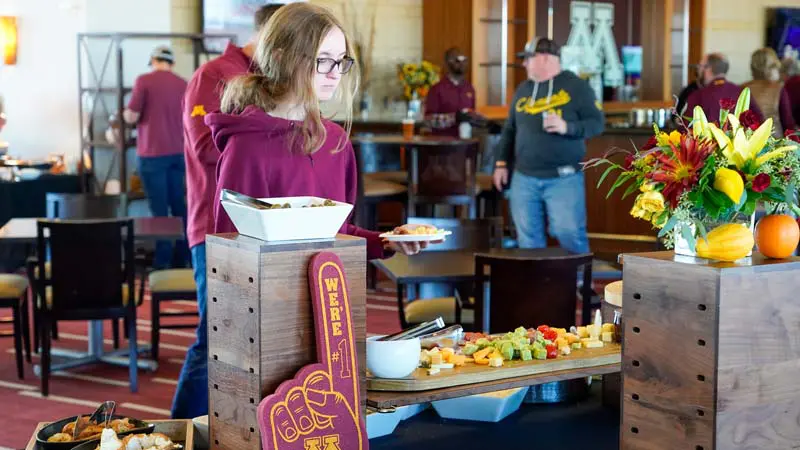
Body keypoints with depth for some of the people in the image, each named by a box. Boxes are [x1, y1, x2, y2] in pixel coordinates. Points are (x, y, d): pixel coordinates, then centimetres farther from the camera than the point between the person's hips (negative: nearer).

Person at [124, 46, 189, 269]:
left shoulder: (144, 81, -8)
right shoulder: (183, 84, 6)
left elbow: (131, 117, -9)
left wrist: (126, 113, 13)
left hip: (153, 153, -5)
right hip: (178, 152, 5)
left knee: (159, 208, -2)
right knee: (178, 204, 13)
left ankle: (163, 260, -1)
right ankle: (183, 255, 18)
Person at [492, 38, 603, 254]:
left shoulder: (575, 86, -2)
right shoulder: (523, 90, 15)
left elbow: (597, 122, -5)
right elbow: (509, 130, 21)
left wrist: (567, 127, -20)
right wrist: (501, 163, 13)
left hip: (563, 179, -5)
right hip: (524, 179, 5)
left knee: (569, 234, -9)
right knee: (528, 238, 5)